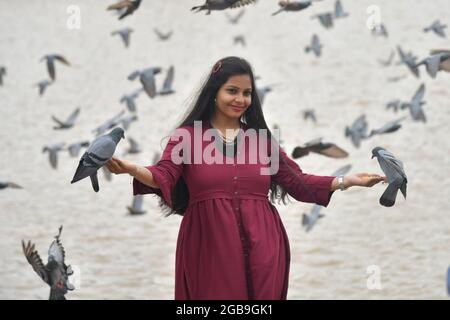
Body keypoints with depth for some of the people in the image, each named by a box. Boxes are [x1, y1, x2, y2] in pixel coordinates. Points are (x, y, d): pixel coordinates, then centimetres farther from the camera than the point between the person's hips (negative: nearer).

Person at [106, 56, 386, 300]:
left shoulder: (260, 137, 14)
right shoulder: (188, 134, 5)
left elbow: (298, 182, 12)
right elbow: (164, 176, -10)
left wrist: (347, 181, 4)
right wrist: (132, 170, -30)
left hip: (260, 249, 3)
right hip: (210, 249, -2)